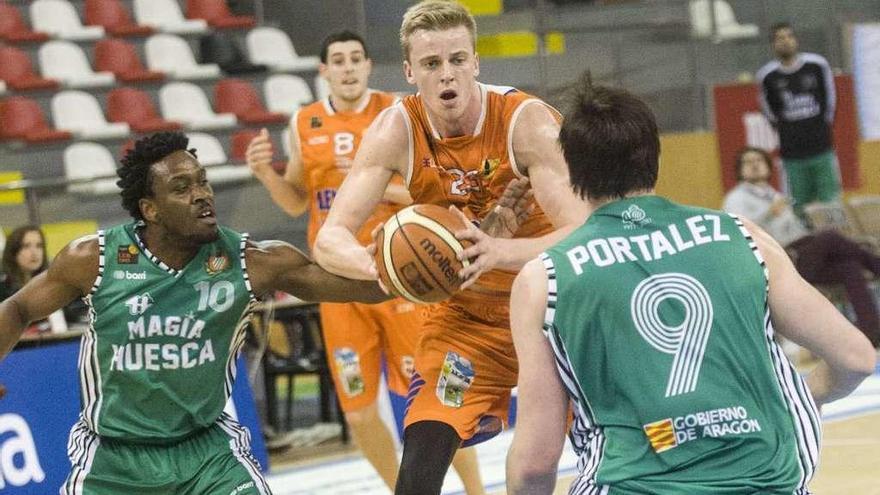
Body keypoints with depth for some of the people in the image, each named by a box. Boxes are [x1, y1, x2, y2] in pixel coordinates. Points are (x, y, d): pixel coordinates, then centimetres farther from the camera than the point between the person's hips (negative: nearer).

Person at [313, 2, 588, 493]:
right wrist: (382, 264, -43)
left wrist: (500, 252, -51)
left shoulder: (527, 121, -24)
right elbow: (330, 238, -20)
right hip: (464, 315, 2)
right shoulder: (397, 130, -16)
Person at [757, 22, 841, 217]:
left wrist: (823, 126, 13)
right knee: (800, 207, 2)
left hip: (822, 148, 0)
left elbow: (829, 100, 12)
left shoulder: (817, 65, 1)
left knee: (831, 202, 0)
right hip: (793, 155, 0)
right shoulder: (767, 75, -2)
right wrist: (788, 131, 11)